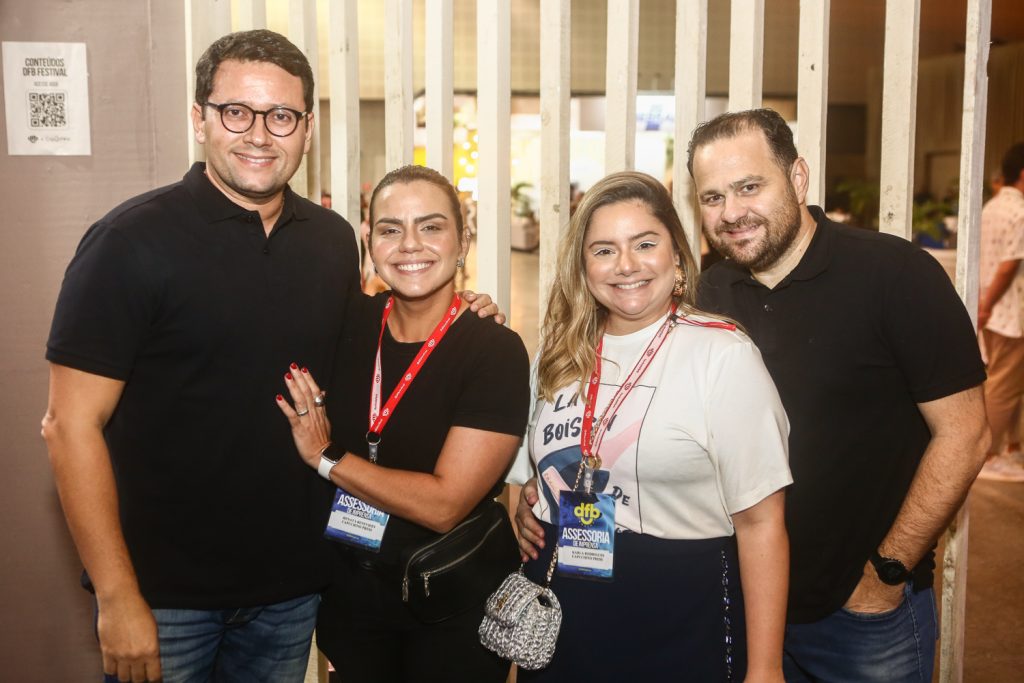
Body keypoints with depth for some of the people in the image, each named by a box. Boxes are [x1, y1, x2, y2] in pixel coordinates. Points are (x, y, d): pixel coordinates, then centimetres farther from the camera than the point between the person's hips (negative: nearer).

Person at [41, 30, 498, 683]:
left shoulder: (335, 240, 2)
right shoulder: (132, 239, -13)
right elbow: (72, 425, -14)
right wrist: (117, 598, -16)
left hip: (292, 584, 5)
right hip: (166, 593, -4)